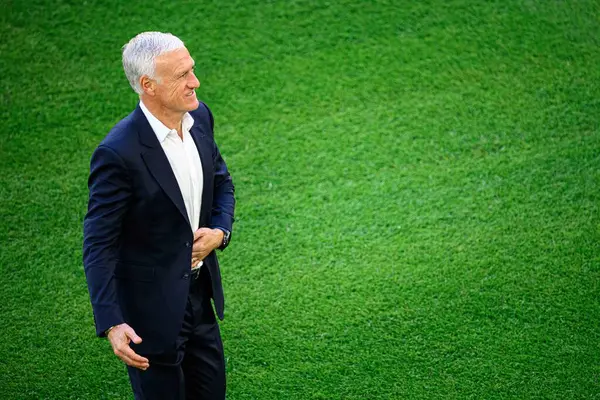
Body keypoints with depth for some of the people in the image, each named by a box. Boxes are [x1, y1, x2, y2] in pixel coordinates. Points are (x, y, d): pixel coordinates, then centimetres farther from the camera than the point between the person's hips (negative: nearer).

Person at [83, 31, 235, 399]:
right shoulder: (119, 153, -26)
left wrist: (220, 231, -5)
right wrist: (112, 325, -29)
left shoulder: (199, 118, -4)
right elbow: (98, 245, -22)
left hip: (199, 294, 7)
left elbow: (222, 182, 14)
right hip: (151, 308, -7)